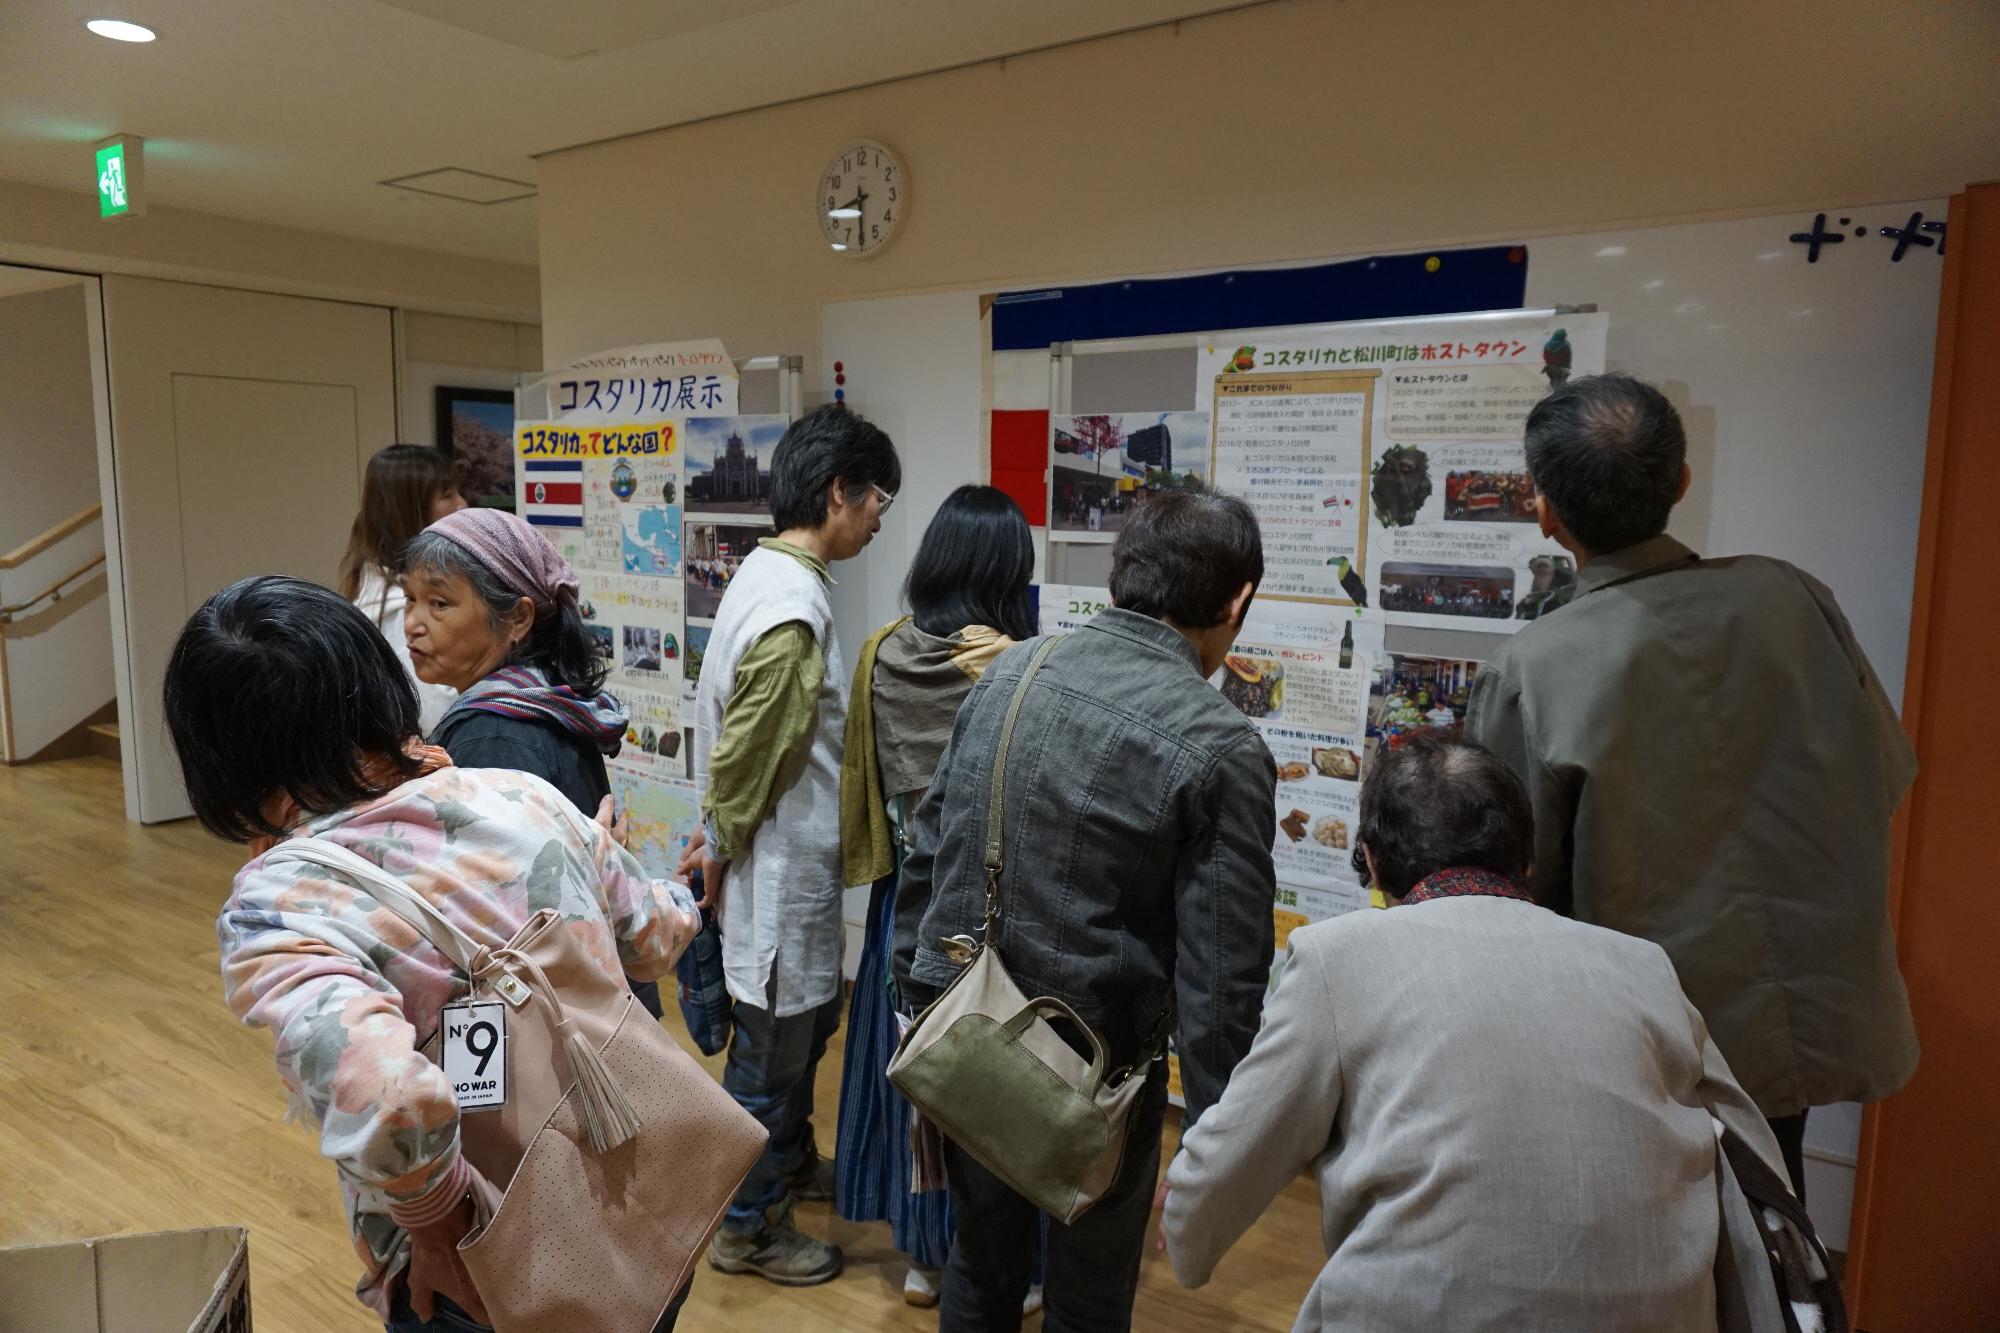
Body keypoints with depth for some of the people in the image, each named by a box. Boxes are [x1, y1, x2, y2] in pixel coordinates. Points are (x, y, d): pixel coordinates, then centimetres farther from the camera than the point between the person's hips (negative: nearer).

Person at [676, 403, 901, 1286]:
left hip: (792, 863, 10)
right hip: (780, 870, -10)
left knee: (807, 1022, 26)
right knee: (773, 1048, 9)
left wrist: (721, 832, 12)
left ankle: (791, 1161, 48)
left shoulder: (768, 573, 5)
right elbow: (743, 753, -22)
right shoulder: (793, 610, -26)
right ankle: (748, 1227, 29)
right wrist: (720, 844, -7)